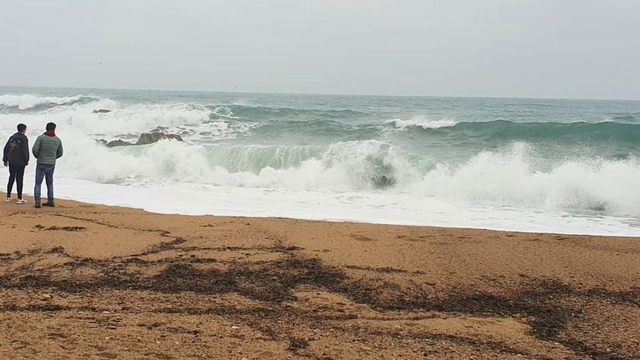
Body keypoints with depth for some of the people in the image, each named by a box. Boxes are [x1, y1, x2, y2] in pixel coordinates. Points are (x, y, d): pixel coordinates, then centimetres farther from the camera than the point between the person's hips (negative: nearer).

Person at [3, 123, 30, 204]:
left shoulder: (12, 137, 10)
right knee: (19, 180, -2)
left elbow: (6, 149, 10)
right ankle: (20, 198, 0)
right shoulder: (24, 138, -10)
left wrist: (5, 159, 15)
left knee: (11, 178, 14)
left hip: (11, 162, 6)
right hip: (20, 163, -6)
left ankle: (8, 197, 17)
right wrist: (26, 161, -4)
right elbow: (25, 151, -15)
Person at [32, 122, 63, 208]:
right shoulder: (58, 140, 3)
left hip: (41, 164, -3)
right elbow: (60, 153, 9)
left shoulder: (41, 137, -8)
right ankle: (50, 201, 17)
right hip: (52, 165, 3)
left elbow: (35, 149, -15)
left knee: (38, 183, 2)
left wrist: (37, 156, 5)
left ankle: (37, 201, -10)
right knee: (50, 183, 18)